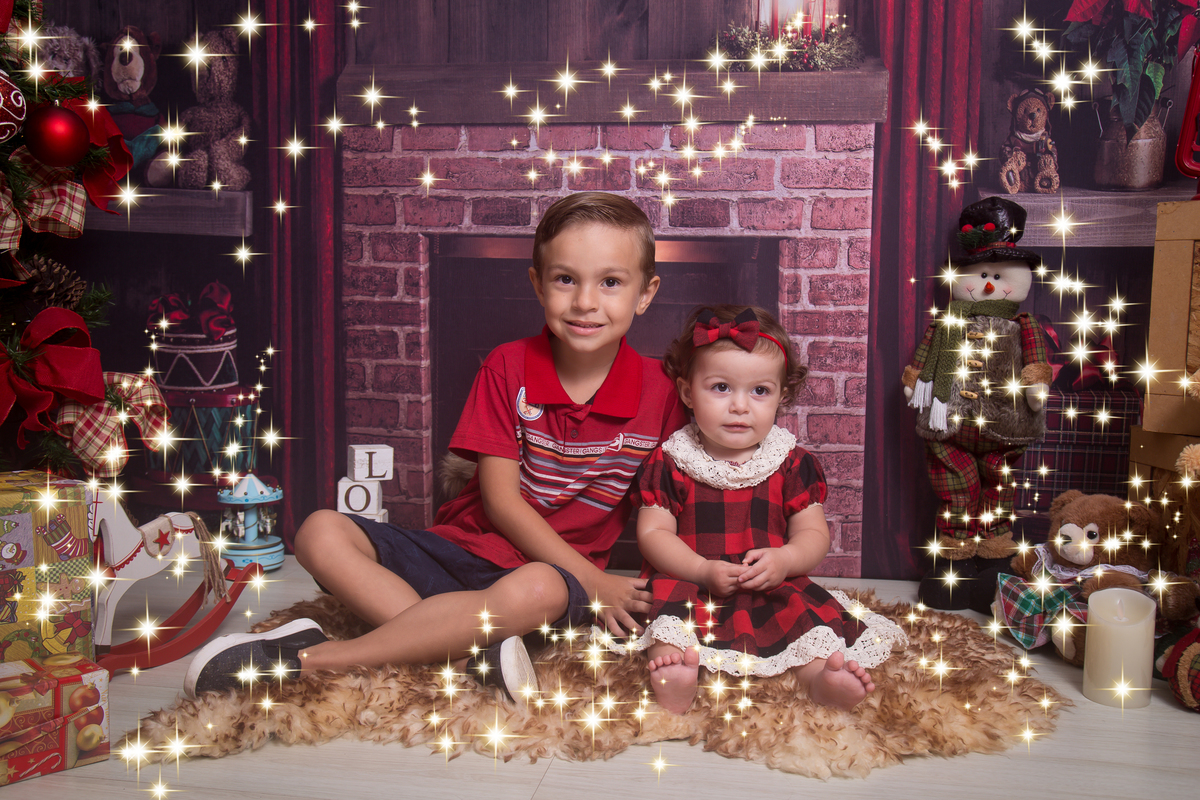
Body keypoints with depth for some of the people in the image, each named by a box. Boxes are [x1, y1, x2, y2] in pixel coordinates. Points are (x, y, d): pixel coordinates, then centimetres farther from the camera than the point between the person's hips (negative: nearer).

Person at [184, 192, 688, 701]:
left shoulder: (658, 392, -4)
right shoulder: (508, 367, -1)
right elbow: (500, 499, -7)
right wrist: (591, 580, -15)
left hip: (552, 571, -3)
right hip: (463, 546, 3)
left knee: (538, 589, -40)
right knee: (321, 532, -17)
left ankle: (304, 659, -32)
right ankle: (470, 655, -35)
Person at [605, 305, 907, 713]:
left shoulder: (794, 464, 8)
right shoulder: (669, 463, 3)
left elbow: (813, 534, 7)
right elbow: (653, 532, -2)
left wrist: (784, 560, -18)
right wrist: (704, 570, -19)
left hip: (772, 588, 2)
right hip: (689, 583, -2)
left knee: (807, 604, -26)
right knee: (667, 596, -32)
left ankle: (823, 678, -47)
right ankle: (672, 678, -55)